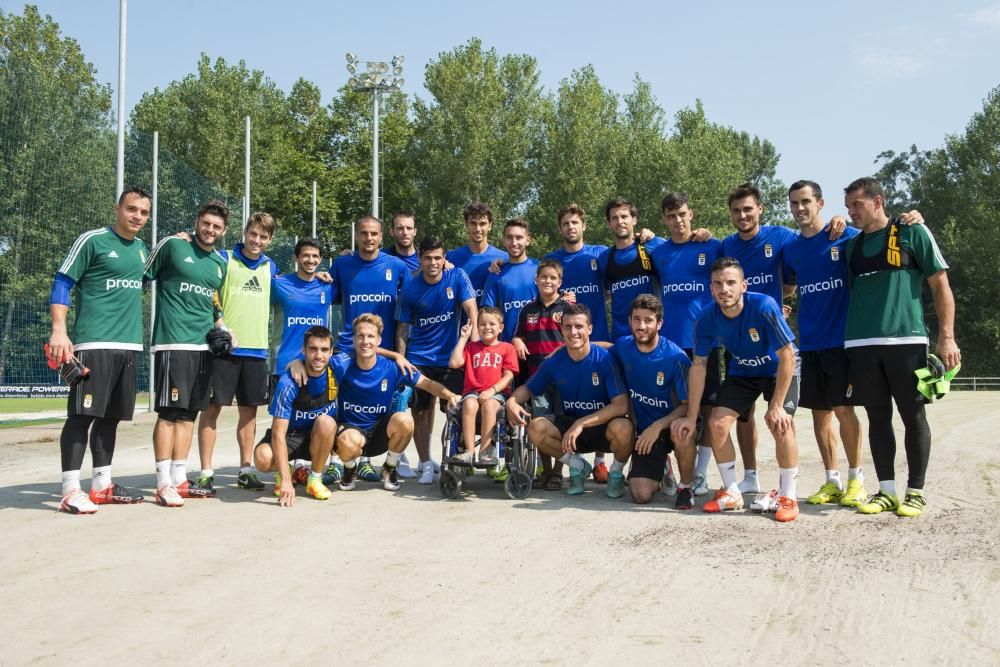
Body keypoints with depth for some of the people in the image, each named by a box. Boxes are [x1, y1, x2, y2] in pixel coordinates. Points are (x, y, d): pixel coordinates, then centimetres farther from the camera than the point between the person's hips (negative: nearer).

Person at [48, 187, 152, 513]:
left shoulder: (142, 249, 16)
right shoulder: (92, 240, -4)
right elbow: (61, 283, -6)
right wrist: (59, 330, -16)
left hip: (129, 344, 7)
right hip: (93, 343, -7)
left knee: (111, 415, 11)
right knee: (82, 414, -7)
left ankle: (101, 485, 19)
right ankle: (70, 490, -4)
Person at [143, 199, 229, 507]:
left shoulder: (221, 263, 16)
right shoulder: (172, 245, -3)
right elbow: (142, 278, 0)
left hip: (204, 345, 6)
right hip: (173, 342, -6)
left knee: (189, 413, 8)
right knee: (169, 412, -8)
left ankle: (179, 479, 15)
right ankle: (164, 485, -4)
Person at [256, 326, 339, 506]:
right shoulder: (288, 383, -26)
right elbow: (278, 433, -28)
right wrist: (286, 480, -36)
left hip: (320, 437, 2)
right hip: (290, 436, -2)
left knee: (326, 422, -33)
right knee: (263, 458, -33)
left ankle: (315, 479, -11)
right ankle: (286, 472, 4)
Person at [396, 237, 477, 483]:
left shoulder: (457, 277, -7)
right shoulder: (410, 289, -4)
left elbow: (471, 310, -12)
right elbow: (403, 328, 1)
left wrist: (475, 338, -25)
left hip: (451, 357, -1)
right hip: (419, 359, 1)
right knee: (420, 411, 3)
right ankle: (426, 464, 14)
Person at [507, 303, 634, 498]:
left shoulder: (604, 359, -18)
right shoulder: (554, 362, -7)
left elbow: (621, 405, -25)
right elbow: (528, 388, 7)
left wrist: (582, 423, -32)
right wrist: (512, 401, -18)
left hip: (603, 426, -3)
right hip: (570, 423, 3)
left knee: (622, 429, -37)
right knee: (536, 428, -24)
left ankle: (617, 472, 0)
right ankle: (577, 466, 4)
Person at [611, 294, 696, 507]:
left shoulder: (675, 357, -18)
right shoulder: (623, 347, -4)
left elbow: (687, 404, -16)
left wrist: (658, 426, -29)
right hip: (644, 429, 3)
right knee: (641, 495, -14)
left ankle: (686, 487, -11)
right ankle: (660, 467, 24)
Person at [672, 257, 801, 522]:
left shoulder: (764, 307, -34)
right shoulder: (706, 319, -22)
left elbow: (787, 357, -29)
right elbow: (698, 365, -12)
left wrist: (776, 406, -29)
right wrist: (691, 417, -12)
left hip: (780, 370, -4)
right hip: (741, 372, 4)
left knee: (781, 425, -24)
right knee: (717, 424, -8)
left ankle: (787, 497, -6)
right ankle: (731, 493, 11)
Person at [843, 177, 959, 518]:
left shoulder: (912, 233, 3)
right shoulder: (852, 246, 16)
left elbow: (940, 285, 0)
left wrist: (946, 336, -8)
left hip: (906, 340, -4)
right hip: (861, 345, 4)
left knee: (913, 416, 2)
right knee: (878, 417, 7)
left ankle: (916, 492, 11)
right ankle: (887, 491, 14)